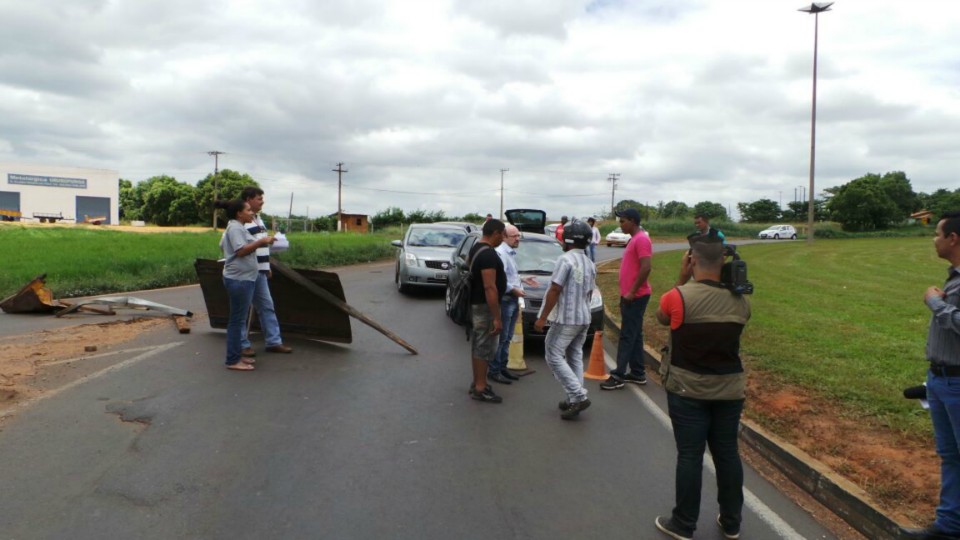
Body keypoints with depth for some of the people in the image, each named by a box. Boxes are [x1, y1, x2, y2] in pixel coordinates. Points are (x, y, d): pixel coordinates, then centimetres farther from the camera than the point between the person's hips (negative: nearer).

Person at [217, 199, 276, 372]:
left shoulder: (238, 227, 18)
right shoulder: (235, 228, -13)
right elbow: (241, 250, -23)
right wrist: (261, 241, -24)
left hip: (243, 278, 11)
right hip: (239, 280, -11)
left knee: (239, 319, 16)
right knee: (237, 320, -6)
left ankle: (236, 355, 24)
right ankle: (233, 360, -1)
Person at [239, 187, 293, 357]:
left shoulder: (259, 219, 14)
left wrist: (267, 267, 21)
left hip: (260, 272, 9)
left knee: (267, 306, 11)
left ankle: (273, 341, 18)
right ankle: (243, 344, 12)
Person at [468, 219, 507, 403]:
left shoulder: (476, 249, 10)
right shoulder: (488, 254, -22)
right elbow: (490, 287, -26)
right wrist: (497, 317, -25)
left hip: (476, 304, 10)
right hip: (485, 306, -10)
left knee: (478, 345, 16)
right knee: (486, 347, -3)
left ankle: (477, 383, 25)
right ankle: (480, 389, 3)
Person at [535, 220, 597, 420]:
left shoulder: (566, 260, -16)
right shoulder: (590, 264, 9)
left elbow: (555, 291, -18)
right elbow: (588, 293, 14)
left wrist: (543, 317, -14)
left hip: (565, 318, -8)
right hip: (584, 318, 8)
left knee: (554, 356, -3)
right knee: (575, 357, 13)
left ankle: (578, 396, -9)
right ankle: (575, 399, 14)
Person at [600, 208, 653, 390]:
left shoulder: (642, 239, -15)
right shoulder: (634, 239, 16)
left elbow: (646, 267, -24)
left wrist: (632, 292, -22)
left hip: (635, 297, -10)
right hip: (630, 295, 10)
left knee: (627, 336, -7)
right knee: (634, 335, 13)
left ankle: (618, 375, -4)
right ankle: (638, 373, 19)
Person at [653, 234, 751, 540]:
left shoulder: (678, 297, -18)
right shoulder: (741, 302, -5)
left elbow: (662, 319, 3)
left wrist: (682, 281, 2)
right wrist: (728, 277, 9)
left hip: (688, 390, -4)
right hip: (729, 390, 4)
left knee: (689, 456, 5)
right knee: (728, 454, 15)